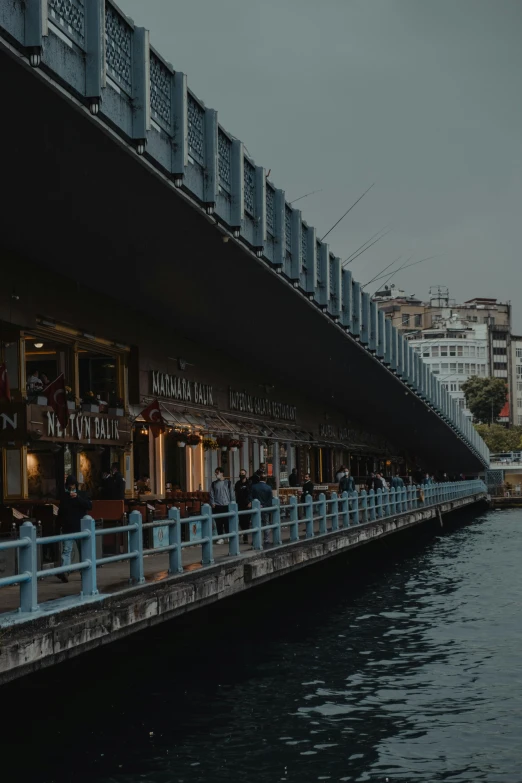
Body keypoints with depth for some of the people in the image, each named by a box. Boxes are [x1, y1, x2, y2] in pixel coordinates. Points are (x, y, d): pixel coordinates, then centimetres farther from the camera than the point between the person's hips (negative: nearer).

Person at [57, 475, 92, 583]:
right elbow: (60, 512, 16)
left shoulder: (82, 495, 5)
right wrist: (59, 524, 8)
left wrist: (77, 498, -19)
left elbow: (89, 506, -11)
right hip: (67, 528, 0)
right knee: (66, 550, -10)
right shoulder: (64, 496, 10)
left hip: (80, 528, 0)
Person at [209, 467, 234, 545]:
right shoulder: (214, 483, 9)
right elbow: (212, 494, 8)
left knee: (227, 522, -3)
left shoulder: (227, 482, 4)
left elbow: (231, 493, 5)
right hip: (217, 506, 2)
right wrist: (212, 502, -3)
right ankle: (220, 538, 8)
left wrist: (232, 502, -1)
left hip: (226, 505, -2)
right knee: (218, 522, 2)